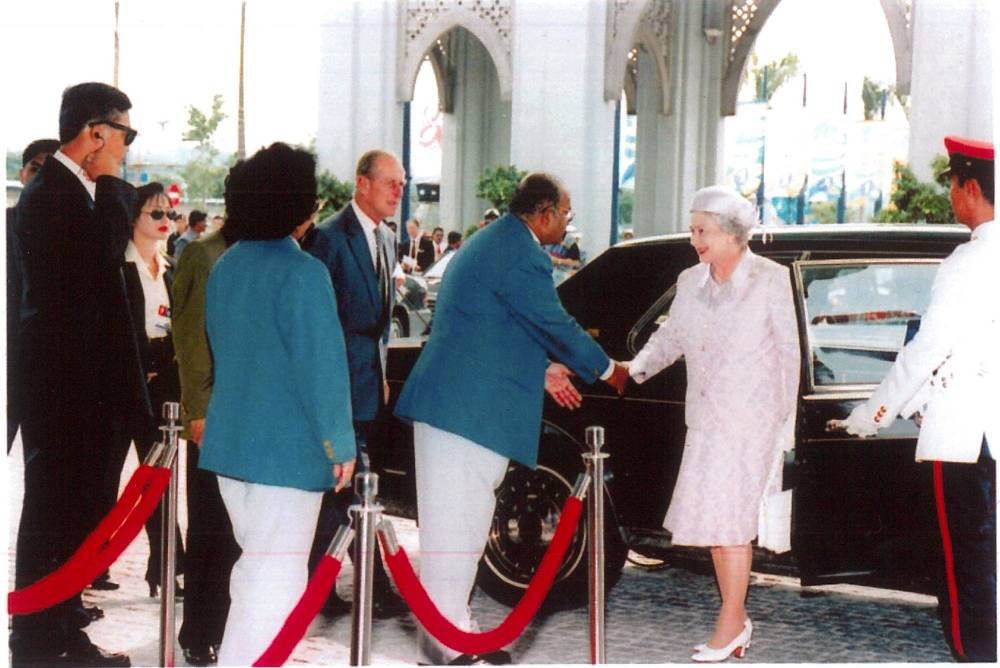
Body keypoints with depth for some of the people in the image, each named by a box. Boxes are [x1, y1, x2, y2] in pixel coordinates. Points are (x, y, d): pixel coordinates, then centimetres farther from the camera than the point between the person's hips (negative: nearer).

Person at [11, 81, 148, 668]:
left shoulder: (83, 193, 14)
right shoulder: (49, 195, -15)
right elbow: (103, 255, -28)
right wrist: (113, 185, -15)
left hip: (87, 381, 9)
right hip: (61, 380, -9)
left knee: (77, 511, 14)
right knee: (51, 513, -2)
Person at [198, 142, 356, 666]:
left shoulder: (225, 268, 7)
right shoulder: (302, 273, -17)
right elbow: (322, 363, -18)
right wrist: (341, 444, -11)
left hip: (230, 441, 8)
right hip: (288, 447, -8)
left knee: (255, 565, 20)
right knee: (275, 582, -2)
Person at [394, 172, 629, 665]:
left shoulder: (491, 242, 18)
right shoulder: (522, 255, -15)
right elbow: (556, 324, -10)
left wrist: (543, 370, 26)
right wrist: (607, 370, 5)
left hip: (450, 400, 11)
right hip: (471, 408, -11)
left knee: (458, 518, 15)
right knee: (457, 520, -6)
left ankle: (448, 628, 23)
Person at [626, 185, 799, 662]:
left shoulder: (770, 281, -6)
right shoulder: (690, 282, 8)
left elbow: (788, 352, -4)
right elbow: (671, 336, 15)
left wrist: (786, 423, -6)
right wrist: (636, 368, -4)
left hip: (751, 420, -6)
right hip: (705, 420, 6)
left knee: (729, 518, -6)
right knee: (713, 517, 9)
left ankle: (730, 625, 3)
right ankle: (737, 620, 20)